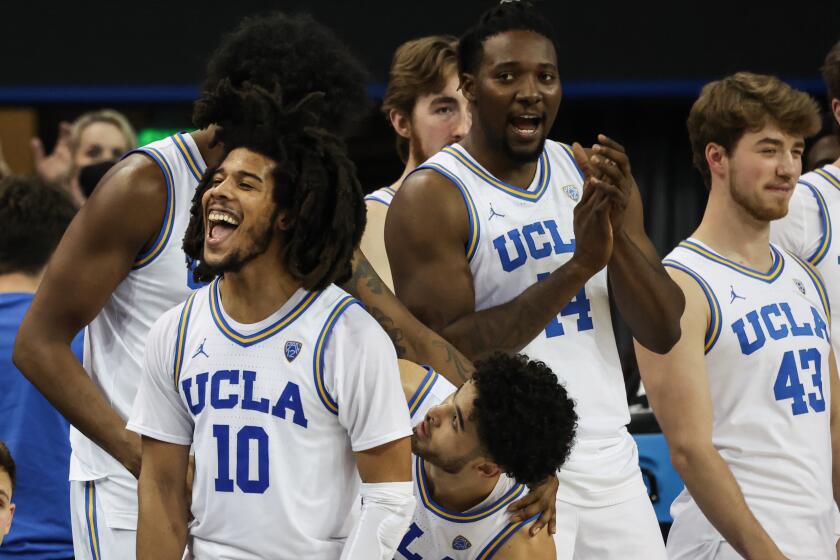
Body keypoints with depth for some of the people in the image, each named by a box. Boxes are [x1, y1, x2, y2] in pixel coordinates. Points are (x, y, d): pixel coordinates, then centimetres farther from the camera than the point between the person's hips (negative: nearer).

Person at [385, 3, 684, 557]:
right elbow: (442, 354, -18)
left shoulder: (591, 175, 10)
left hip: (611, 465, 5)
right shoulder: (433, 198, -8)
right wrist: (577, 267, -22)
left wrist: (618, 233, -12)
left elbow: (664, 332, 6)